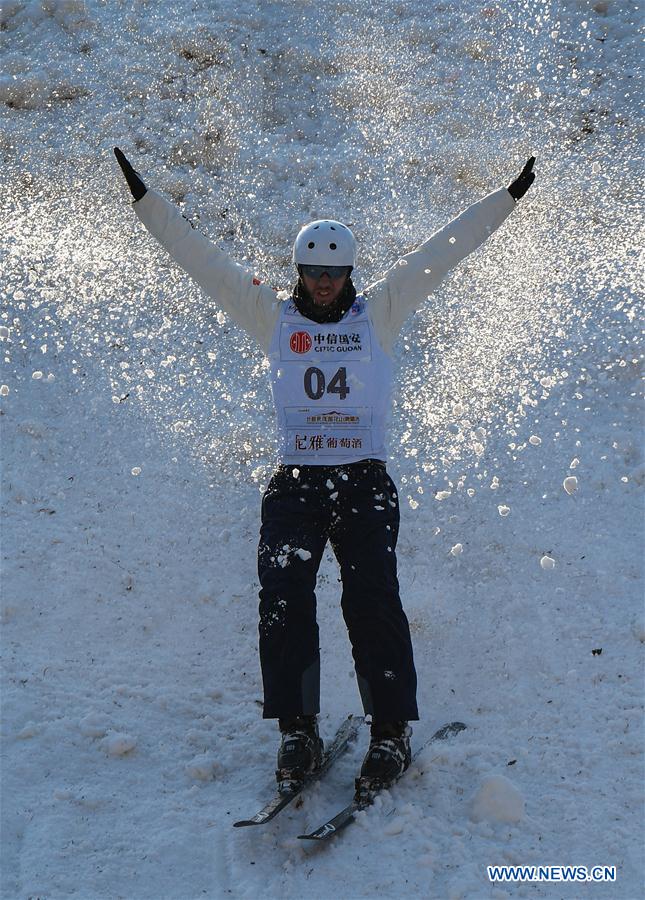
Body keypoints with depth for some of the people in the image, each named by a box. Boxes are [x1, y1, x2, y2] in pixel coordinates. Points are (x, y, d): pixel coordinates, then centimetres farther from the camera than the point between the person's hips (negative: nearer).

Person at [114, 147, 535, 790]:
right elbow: (203, 262, 11)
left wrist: (506, 198, 10)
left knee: (371, 599, -13)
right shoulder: (272, 316, 11)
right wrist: (146, 201, 9)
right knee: (283, 599, -12)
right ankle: (297, 731, -1)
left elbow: (442, 252, 10)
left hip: (366, 482, -1)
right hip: (295, 483, 1)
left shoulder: (380, 312, 11)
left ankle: (391, 731, -4)